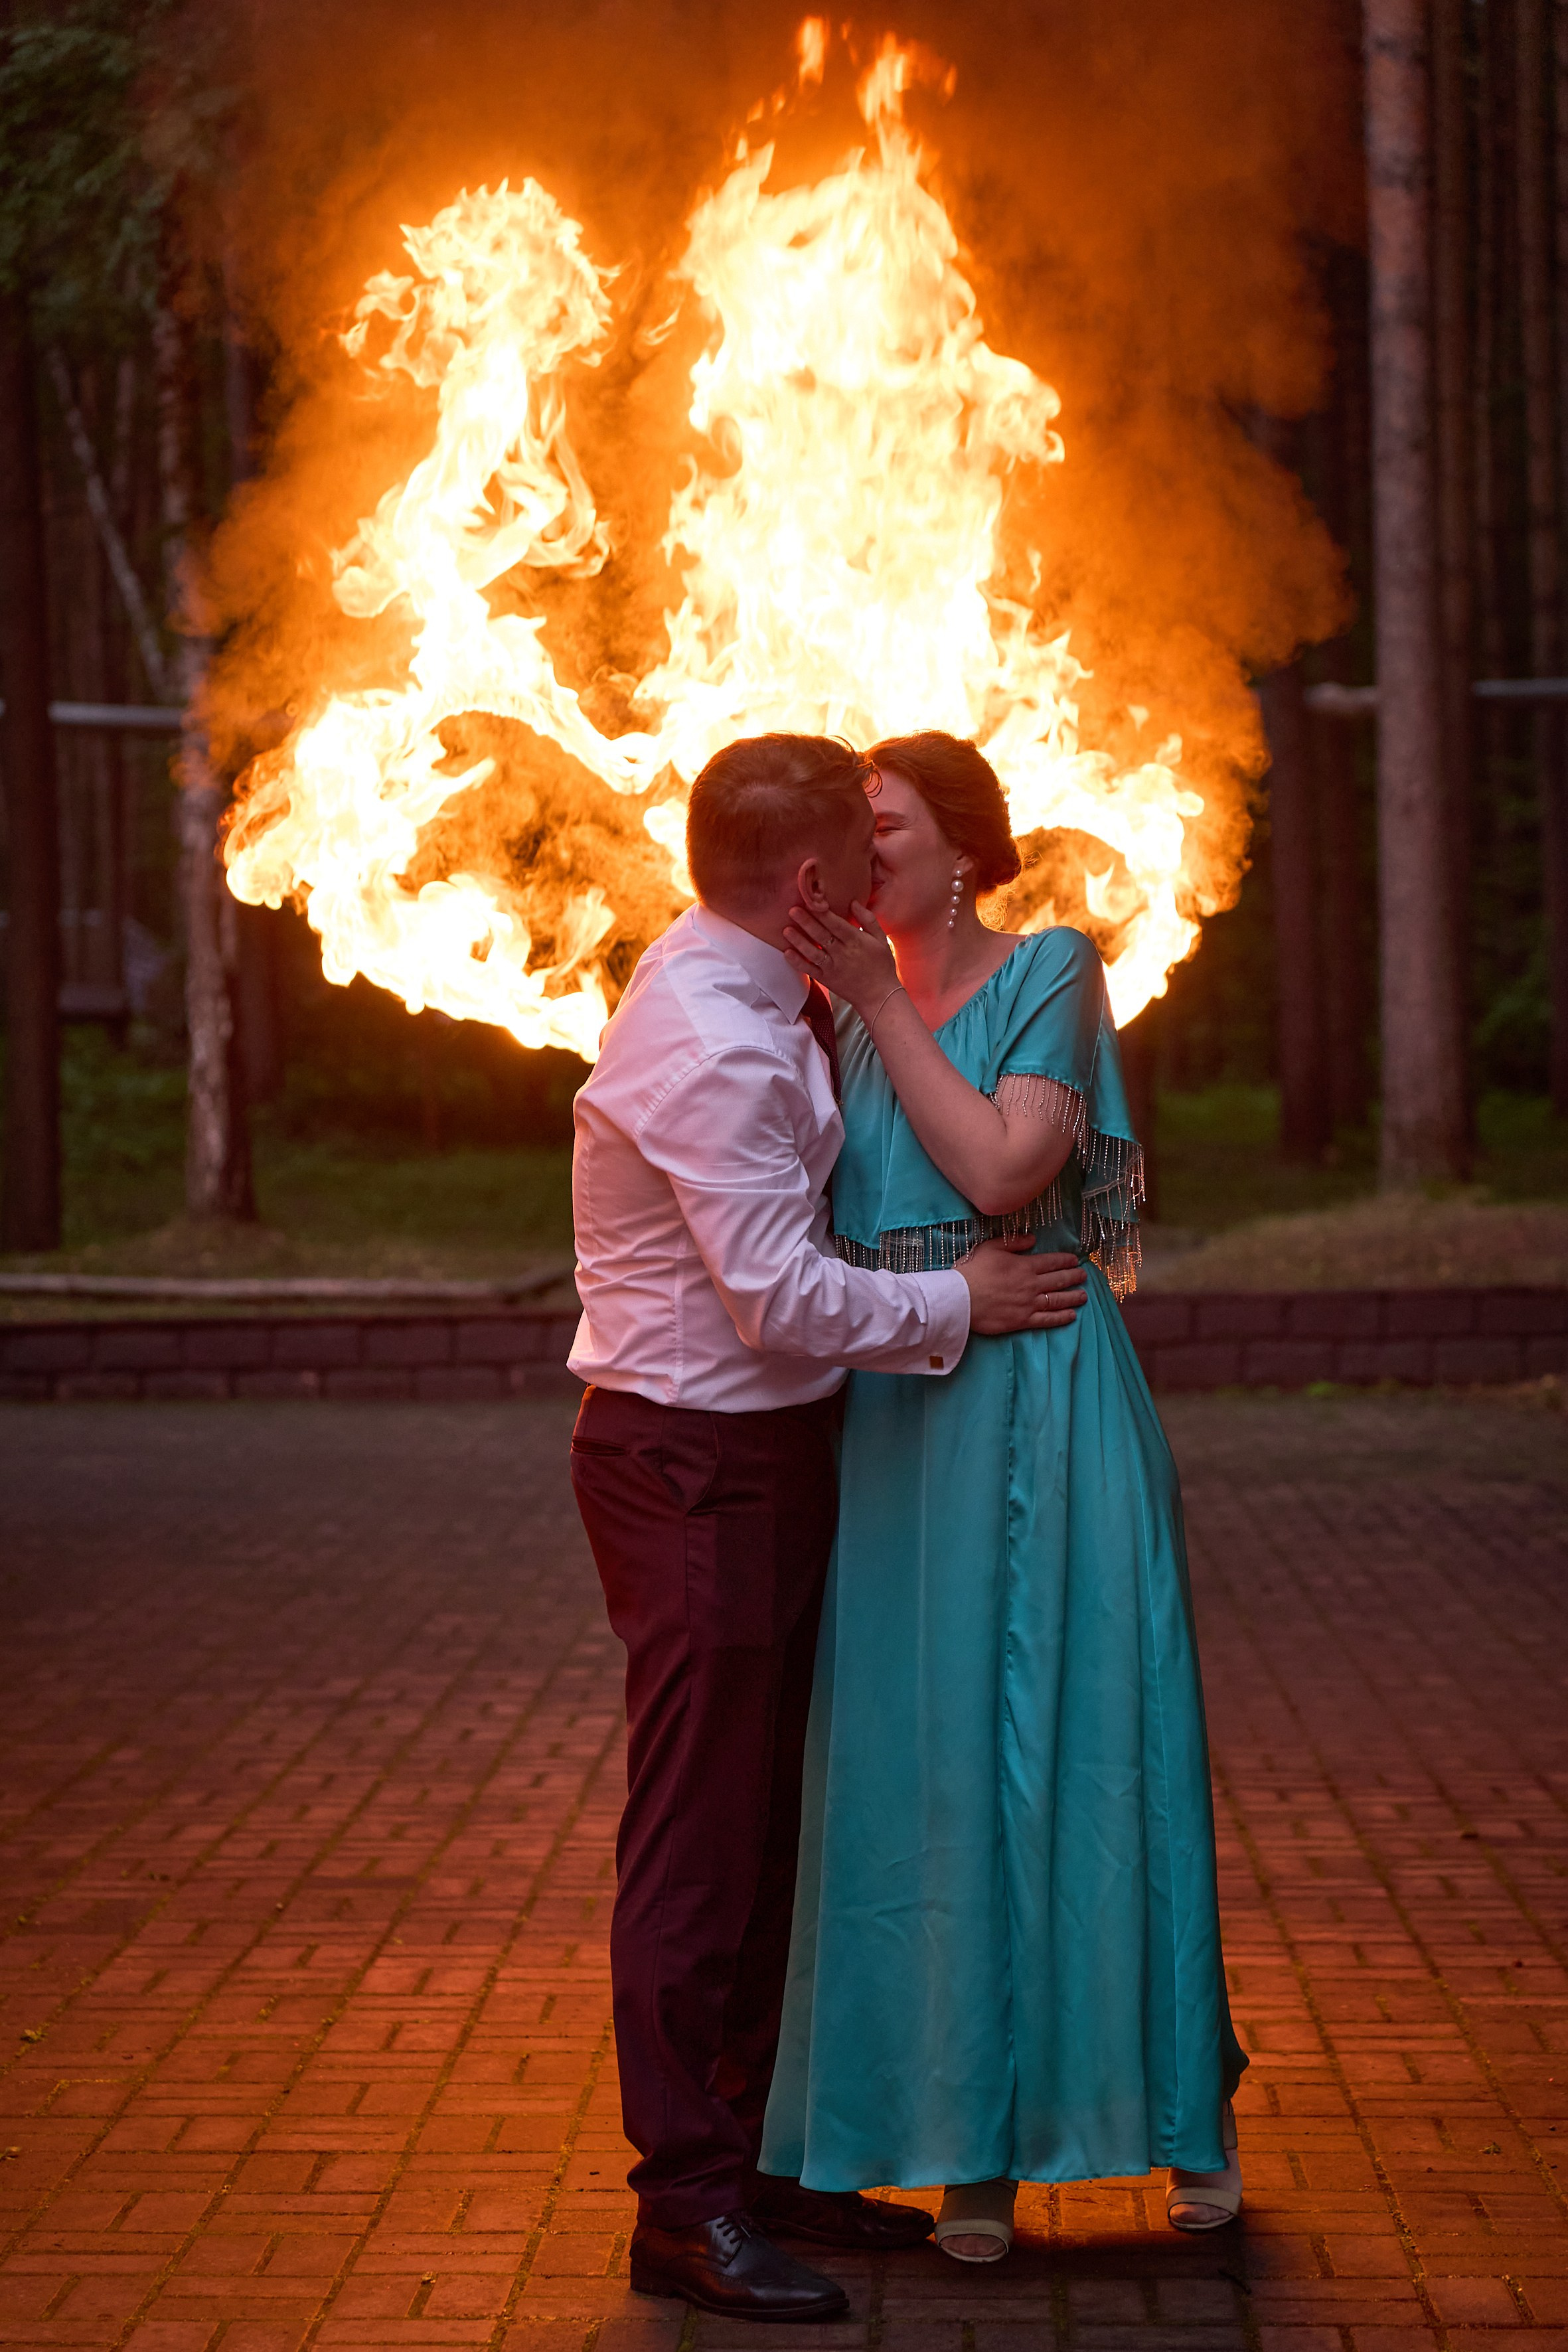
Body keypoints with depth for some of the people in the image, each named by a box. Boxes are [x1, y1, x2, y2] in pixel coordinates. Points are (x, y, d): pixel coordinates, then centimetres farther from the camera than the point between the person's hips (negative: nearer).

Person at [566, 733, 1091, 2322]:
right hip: (693, 1463, -10)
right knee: (699, 1835, -5)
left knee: (764, 1824, 15)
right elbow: (784, 1296, -23)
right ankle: (687, 2206, 2)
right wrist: (960, 1302, -11)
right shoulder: (710, 1044, -22)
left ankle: (763, 2158, 25)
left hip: (760, 1456, 10)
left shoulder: (757, 999, 10)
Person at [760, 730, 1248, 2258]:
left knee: (1080, 1737, 0)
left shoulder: (1052, 981, -3)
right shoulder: (850, 1012, 13)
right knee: (929, 1758, 4)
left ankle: (1183, 2109, 14)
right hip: (897, 1424, 5)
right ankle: (979, 2138, 12)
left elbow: (1001, 1170, -17)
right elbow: (830, 1217, 8)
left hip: (1042, 1410, -5)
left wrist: (880, 1002, -13)